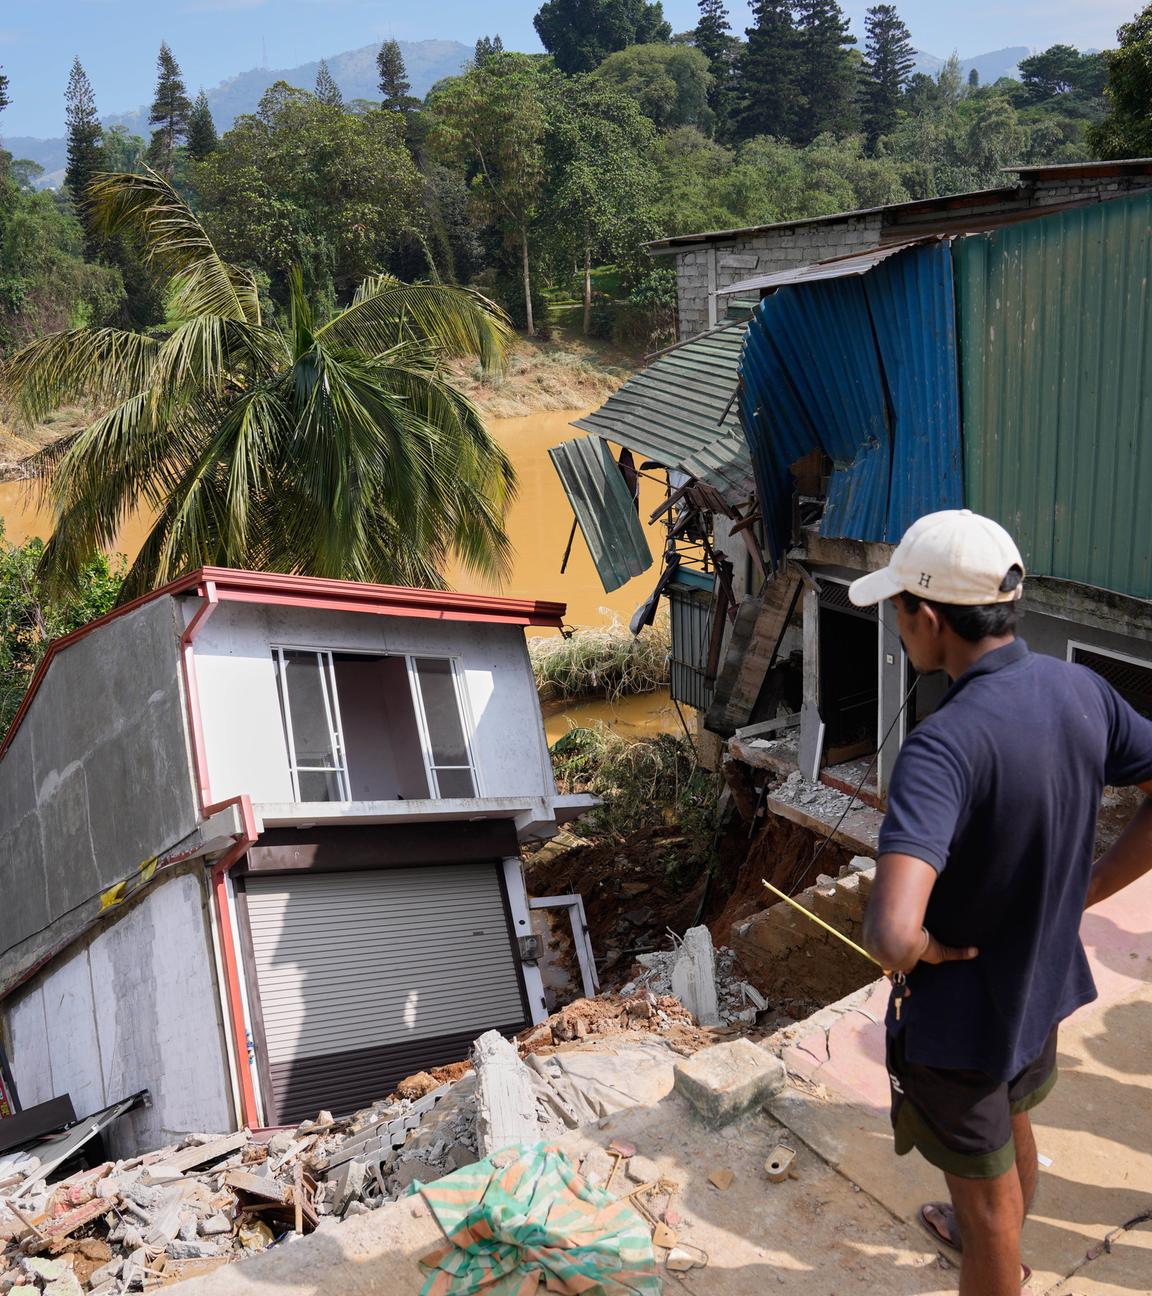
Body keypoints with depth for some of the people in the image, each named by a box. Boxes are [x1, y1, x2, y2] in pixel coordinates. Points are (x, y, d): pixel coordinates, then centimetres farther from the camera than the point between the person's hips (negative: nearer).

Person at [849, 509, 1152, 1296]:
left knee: (986, 1190, 16)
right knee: (1013, 1126, 34)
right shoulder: (1082, 691, -13)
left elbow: (892, 933, -46)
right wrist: (1080, 893, 1)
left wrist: (921, 951, -23)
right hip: (1044, 981, 8)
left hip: (959, 1014, -8)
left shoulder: (945, 745, -36)